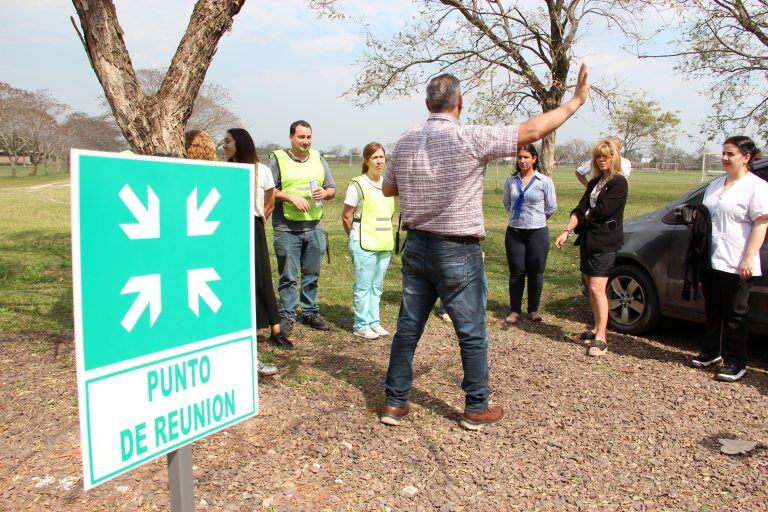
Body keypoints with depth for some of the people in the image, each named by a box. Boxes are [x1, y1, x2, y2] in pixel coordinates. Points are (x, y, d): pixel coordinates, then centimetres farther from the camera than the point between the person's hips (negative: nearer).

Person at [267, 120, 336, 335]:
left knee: (312, 274, 10)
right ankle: (287, 316, 11)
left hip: (315, 227, 4)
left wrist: (324, 193, -5)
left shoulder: (318, 159, 15)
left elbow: (332, 189, 17)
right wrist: (292, 197, -15)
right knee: (288, 275, 1)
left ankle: (310, 312, 22)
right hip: (287, 228, -4)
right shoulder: (277, 158, 1)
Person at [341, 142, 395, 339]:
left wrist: (387, 237, 15)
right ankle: (361, 325, 12)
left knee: (377, 286, 13)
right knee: (363, 285, 1)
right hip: (364, 244, -6)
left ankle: (373, 321, 25)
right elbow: (346, 217, -5)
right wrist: (356, 238, 4)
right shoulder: (358, 184, -9)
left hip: (384, 243, 6)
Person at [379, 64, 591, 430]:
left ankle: (395, 402, 21)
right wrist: (576, 100, 0)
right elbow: (532, 130, -12)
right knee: (472, 334, 9)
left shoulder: (405, 142, 3)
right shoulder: (470, 138, -14)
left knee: (408, 326, 13)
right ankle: (476, 409, 21)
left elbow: (387, 188, 15)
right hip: (457, 252, -5)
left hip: (416, 246, 6)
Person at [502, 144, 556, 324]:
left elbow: (551, 207, 5)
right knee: (516, 272, 5)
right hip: (514, 232, 2)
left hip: (537, 232, -2)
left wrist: (536, 219, 12)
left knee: (535, 273, 5)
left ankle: (533, 309, 19)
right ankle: (514, 310, 15)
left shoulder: (544, 181, -4)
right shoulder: (511, 181, 2)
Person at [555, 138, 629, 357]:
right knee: (590, 287, 12)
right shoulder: (595, 182, 17)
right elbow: (580, 209, 9)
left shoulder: (618, 182, -7)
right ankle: (596, 329, 23)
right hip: (587, 239, 8)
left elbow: (603, 210, -17)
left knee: (597, 288, -12)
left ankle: (600, 339, -8)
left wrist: (587, 214, 2)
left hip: (605, 242, -8)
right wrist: (566, 231, -2)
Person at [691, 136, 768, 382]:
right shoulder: (715, 184, 15)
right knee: (712, 310, 16)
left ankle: (735, 363, 11)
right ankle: (711, 352, 30)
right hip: (710, 260, 7)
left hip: (736, 265, -7)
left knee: (734, 314, 1)